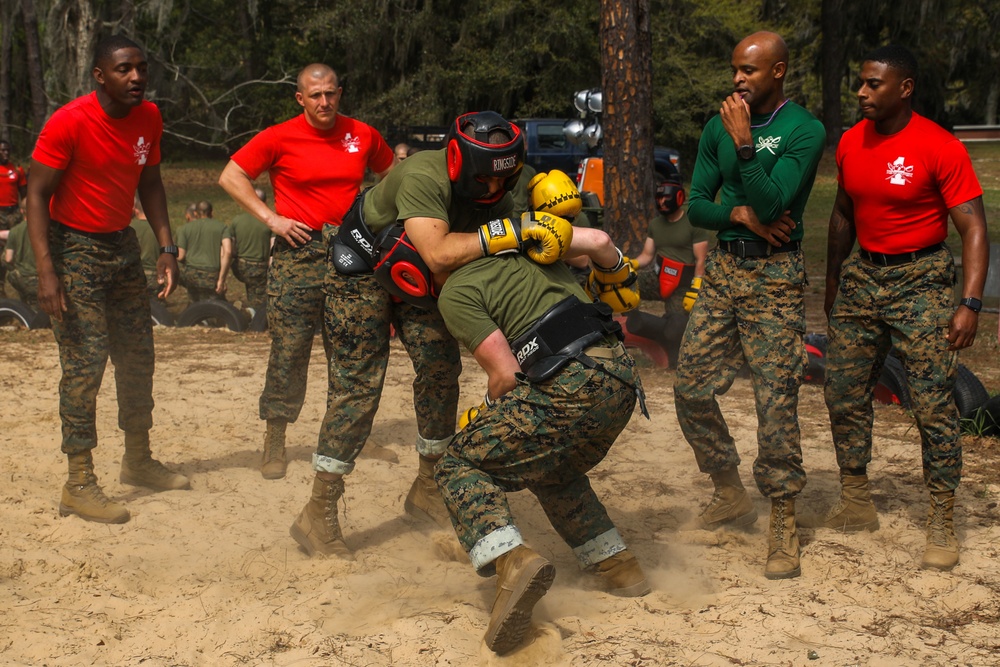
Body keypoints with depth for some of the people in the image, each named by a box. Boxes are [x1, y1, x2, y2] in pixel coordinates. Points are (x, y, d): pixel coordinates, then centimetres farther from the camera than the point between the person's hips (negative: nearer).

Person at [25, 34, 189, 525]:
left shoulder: (149, 118, 0)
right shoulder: (69, 122, -20)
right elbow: (37, 194, -18)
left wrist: (166, 248, 3)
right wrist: (46, 272, -26)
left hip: (122, 245, 7)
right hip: (75, 249, -7)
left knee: (138, 357, 13)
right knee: (85, 364, -11)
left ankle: (138, 461, 29)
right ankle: (78, 484, -4)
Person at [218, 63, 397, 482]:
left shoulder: (363, 135, 6)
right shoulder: (281, 138, -3)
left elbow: (391, 174, 23)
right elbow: (231, 177, 1)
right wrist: (270, 218, -8)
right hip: (299, 250, -3)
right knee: (289, 349, -5)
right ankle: (275, 441, 4)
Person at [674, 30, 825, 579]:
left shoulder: (804, 131, -9)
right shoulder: (719, 126, 8)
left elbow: (772, 203, -19)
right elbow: (695, 206, 8)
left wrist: (745, 144, -24)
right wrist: (740, 214, -10)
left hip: (774, 276, -6)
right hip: (722, 270, 6)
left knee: (775, 402, -7)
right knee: (691, 389, 4)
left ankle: (783, 523, 3)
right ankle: (729, 493, 24)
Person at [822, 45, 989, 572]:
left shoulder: (940, 148, -15)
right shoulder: (850, 144, 4)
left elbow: (973, 228, -16)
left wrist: (970, 303, -25)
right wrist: (832, 285, 21)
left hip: (920, 280, -6)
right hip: (862, 275, 6)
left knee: (933, 405, -9)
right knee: (843, 394, 8)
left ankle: (942, 526, -2)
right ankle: (855, 504, 22)